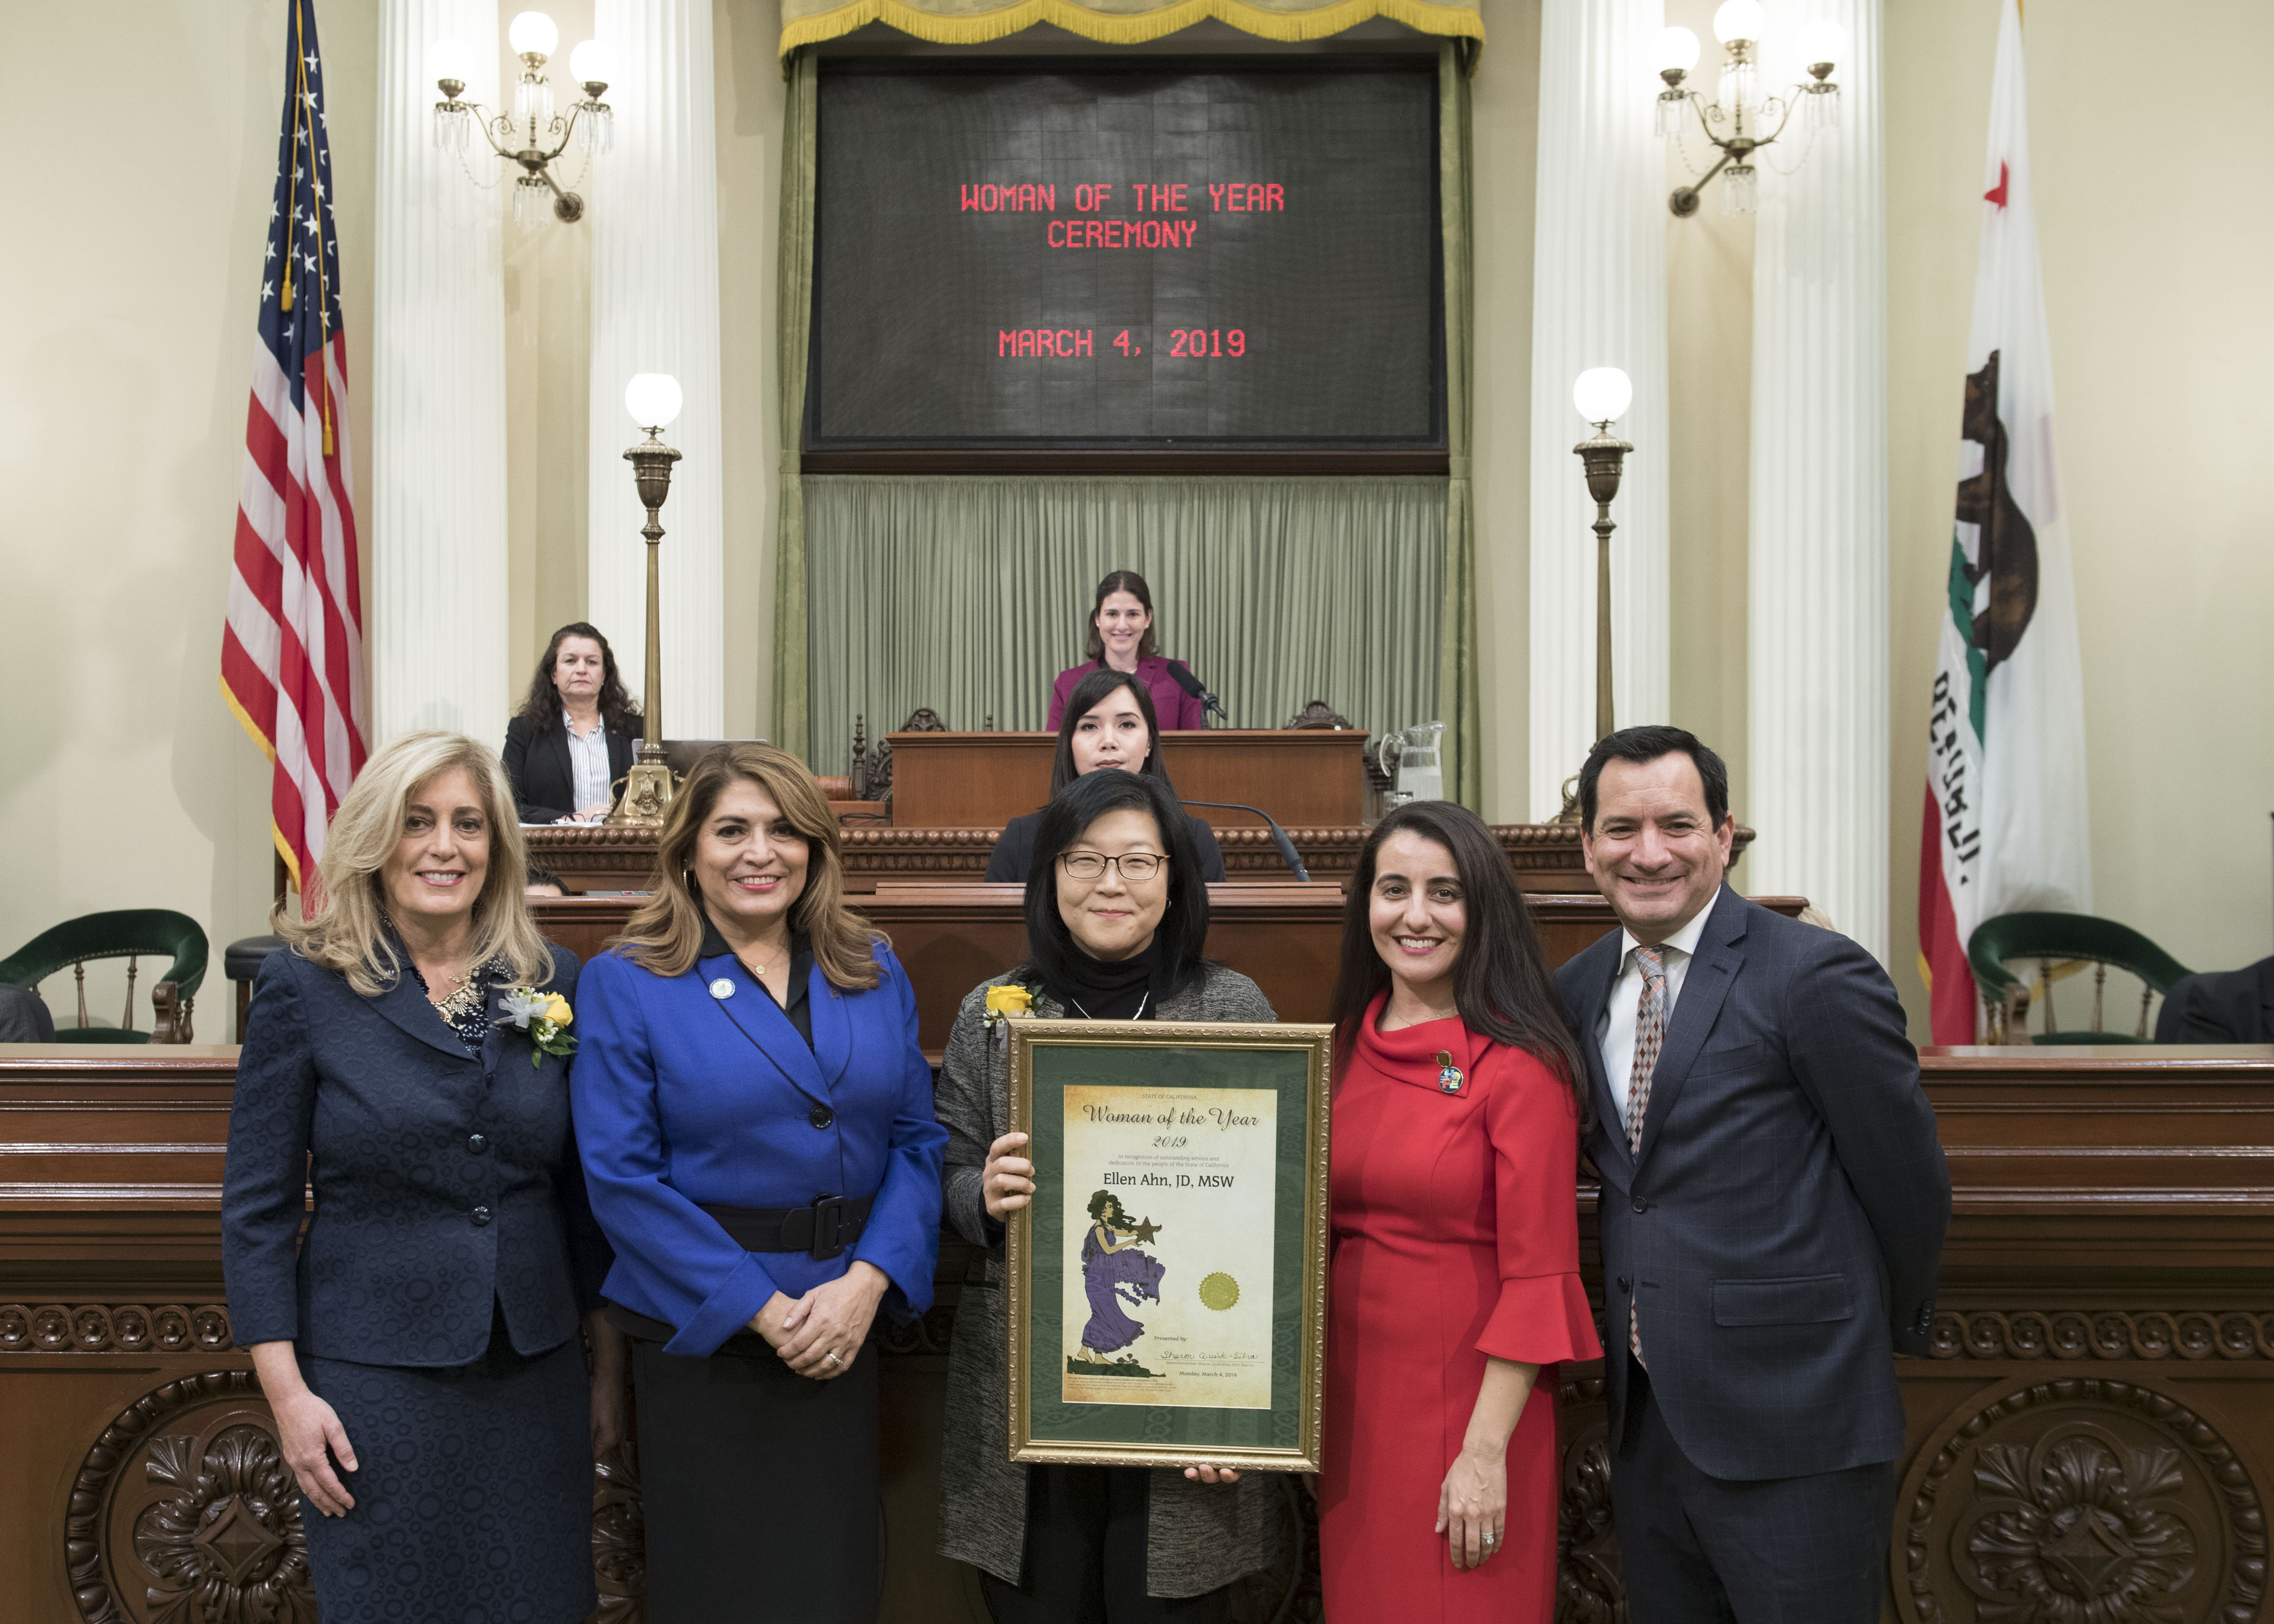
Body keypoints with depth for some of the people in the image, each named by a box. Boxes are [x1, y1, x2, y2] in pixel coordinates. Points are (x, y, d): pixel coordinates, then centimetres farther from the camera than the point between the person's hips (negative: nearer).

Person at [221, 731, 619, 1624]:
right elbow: (256, 1206, -3)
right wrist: (287, 1392, -8)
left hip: (535, 1373, 3)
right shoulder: (305, 984, -5)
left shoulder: (552, 983, 3)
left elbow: (586, 1193, 8)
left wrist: (609, 1367, 8)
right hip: (374, 1376, -3)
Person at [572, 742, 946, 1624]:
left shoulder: (874, 973, 6)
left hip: (845, 1329, 3)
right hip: (699, 1335, -3)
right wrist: (763, 1309, -15)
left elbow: (918, 1139, 3)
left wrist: (867, 1284, -13)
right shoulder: (626, 982, -5)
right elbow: (623, 1179, -11)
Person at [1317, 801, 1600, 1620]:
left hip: (1470, 1397, -5)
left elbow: (1538, 1276, -14)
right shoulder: (1348, 1046, 6)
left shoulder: (1521, 1065, -13)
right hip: (1352, 1391, 6)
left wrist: (1486, 1452, -17)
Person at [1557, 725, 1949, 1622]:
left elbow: (1908, 1181, -7)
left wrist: (1888, 1331, 6)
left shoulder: (1818, 976, -13)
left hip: (1793, 1423, -6)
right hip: (1645, 1418, 6)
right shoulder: (1578, 988, 8)